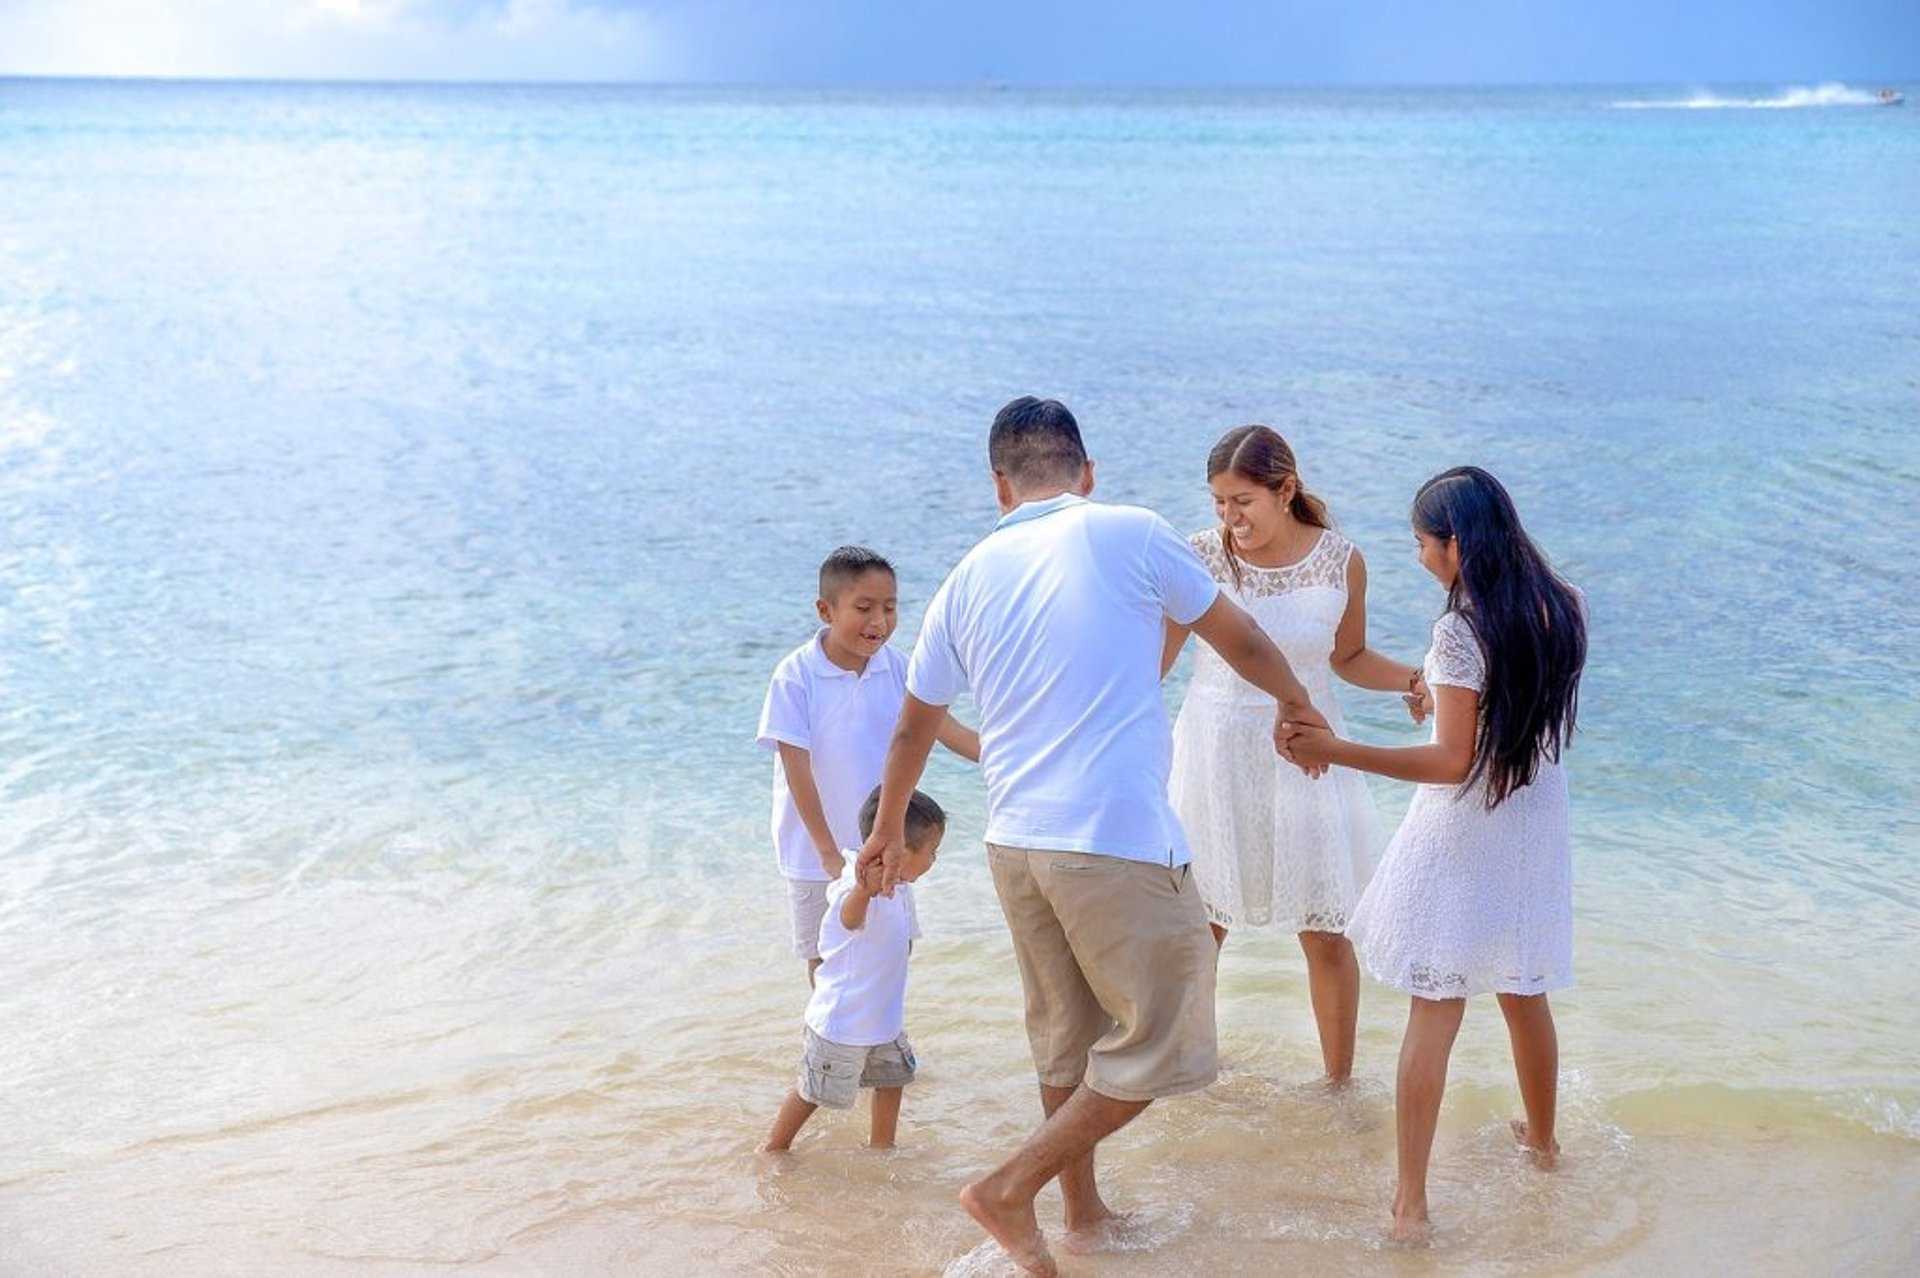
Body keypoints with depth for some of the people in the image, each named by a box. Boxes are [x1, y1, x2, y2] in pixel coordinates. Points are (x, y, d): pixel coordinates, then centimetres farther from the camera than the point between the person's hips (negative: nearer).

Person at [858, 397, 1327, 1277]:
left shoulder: (969, 578, 9)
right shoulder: (1129, 535, -4)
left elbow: (915, 725, 21)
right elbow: (1241, 642, 8)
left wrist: (888, 829, 37)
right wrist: (1295, 704, 29)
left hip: (1015, 844, 6)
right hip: (1119, 842, -6)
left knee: (1065, 1038, 21)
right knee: (1158, 1046, 5)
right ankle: (1012, 1190, 3)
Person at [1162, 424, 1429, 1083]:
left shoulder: (1341, 561, -7)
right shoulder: (1201, 555, -11)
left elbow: (1349, 657, 8)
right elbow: (1157, 657, -3)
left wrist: (1410, 679, -9)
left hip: (1304, 755, 1)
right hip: (1216, 756, 0)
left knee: (1326, 935, 5)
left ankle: (1339, 1081, 24)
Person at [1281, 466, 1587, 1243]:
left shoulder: (1460, 631, -22)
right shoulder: (1563, 609, -2)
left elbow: (1452, 763, -23)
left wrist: (1334, 751, -25)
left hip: (1461, 838, -6)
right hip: (1535, 831, 6)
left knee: (1433, 1014, 0)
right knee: (1525, 997, 24)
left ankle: (1410, 1203, 1)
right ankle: (1540, 1139, 43)